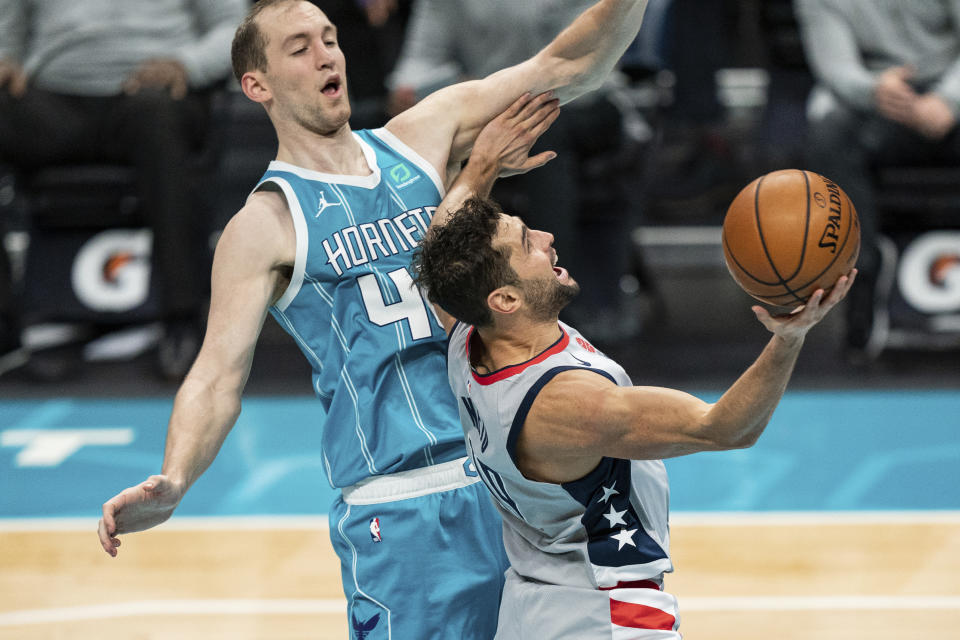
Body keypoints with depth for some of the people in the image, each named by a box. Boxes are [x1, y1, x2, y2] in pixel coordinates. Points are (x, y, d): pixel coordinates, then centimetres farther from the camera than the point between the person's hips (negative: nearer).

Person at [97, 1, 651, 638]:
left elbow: (565, 67, 9)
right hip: (401, 509, -5)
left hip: (508, 481, 5)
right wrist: (172, 484, -27)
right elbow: (219, 376, -9)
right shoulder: (265, 226, -2)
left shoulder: (420, 139, 12)